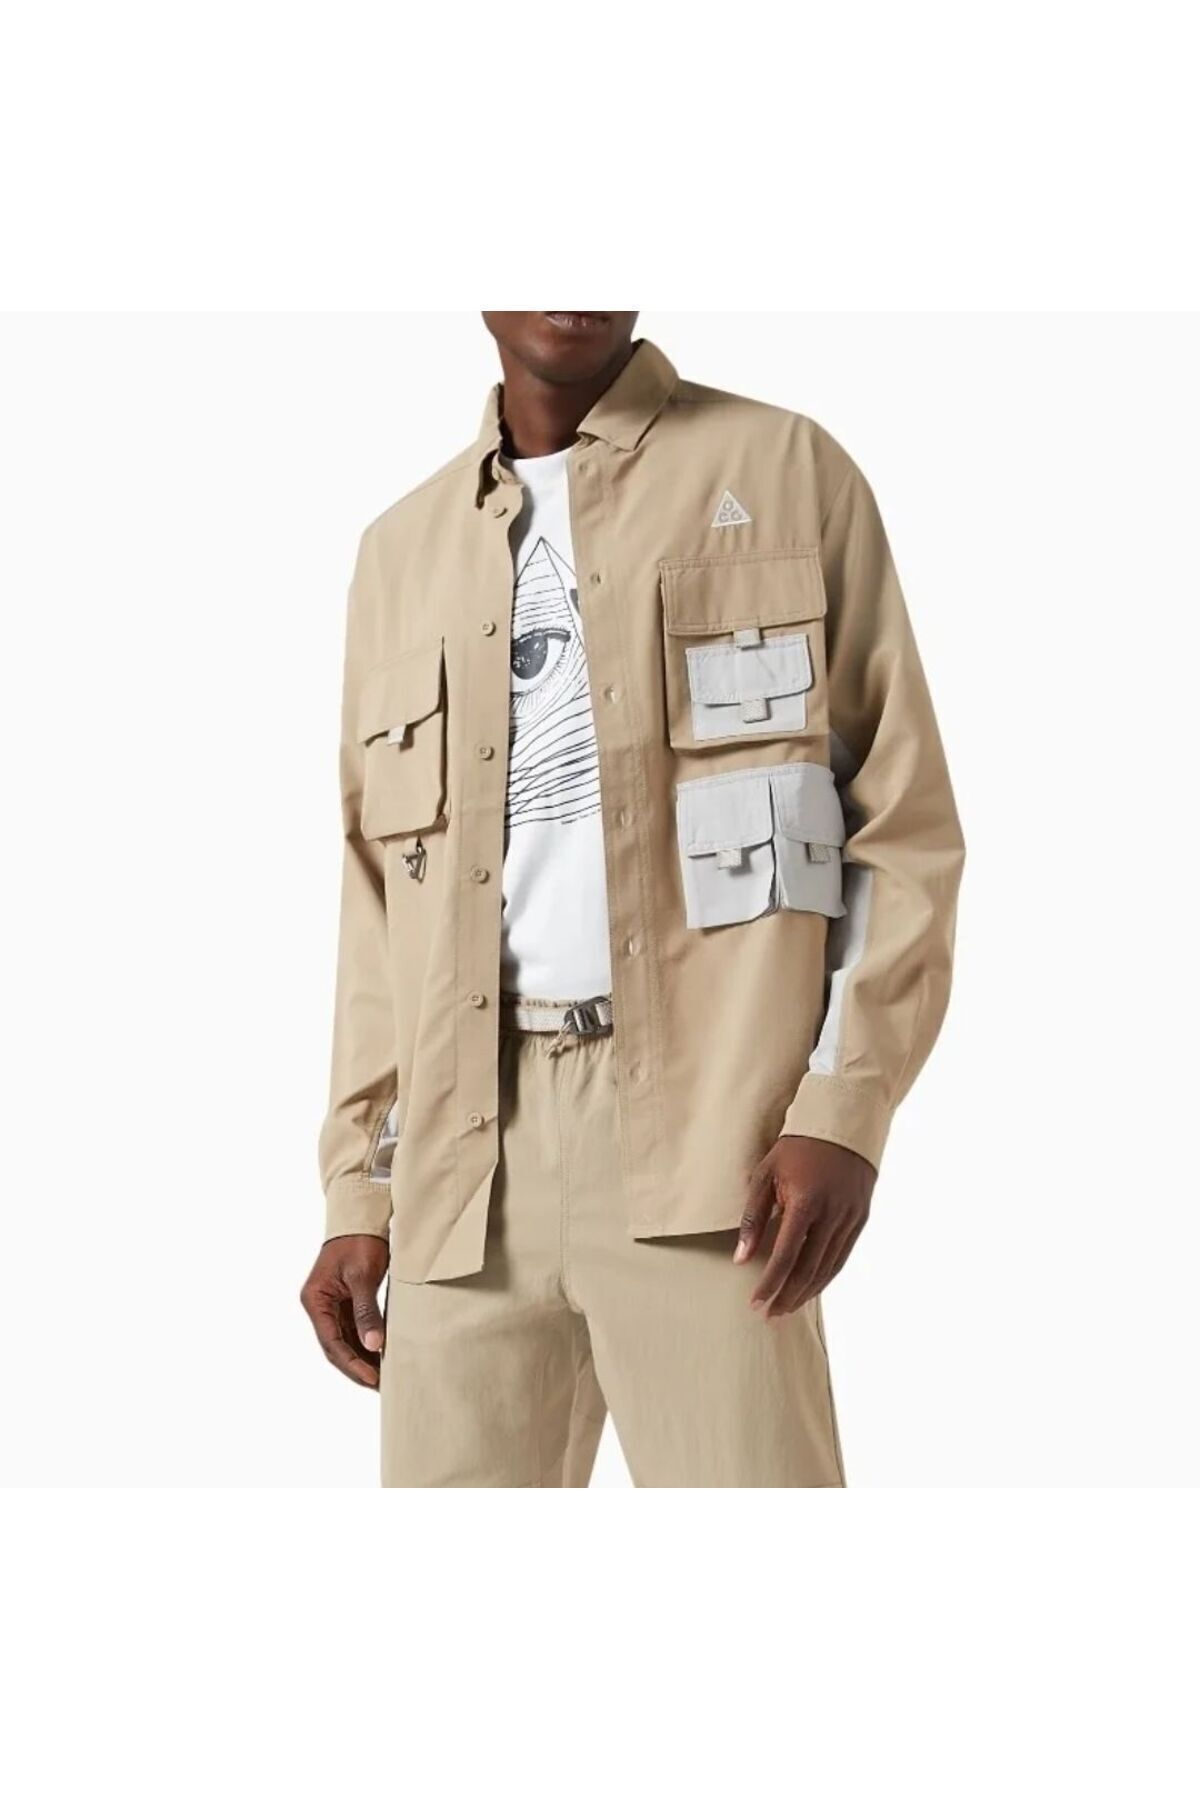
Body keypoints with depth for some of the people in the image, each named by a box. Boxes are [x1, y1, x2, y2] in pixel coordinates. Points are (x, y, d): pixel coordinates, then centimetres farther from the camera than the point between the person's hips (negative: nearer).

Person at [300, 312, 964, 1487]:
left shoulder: (785, 469, 7)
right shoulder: (402, 548, 19)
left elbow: (905, 816, 2)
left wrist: (843, 1107, -9)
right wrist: (357, 1190, 12)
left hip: (702, 1122, -4)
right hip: (465, 1148, 4)